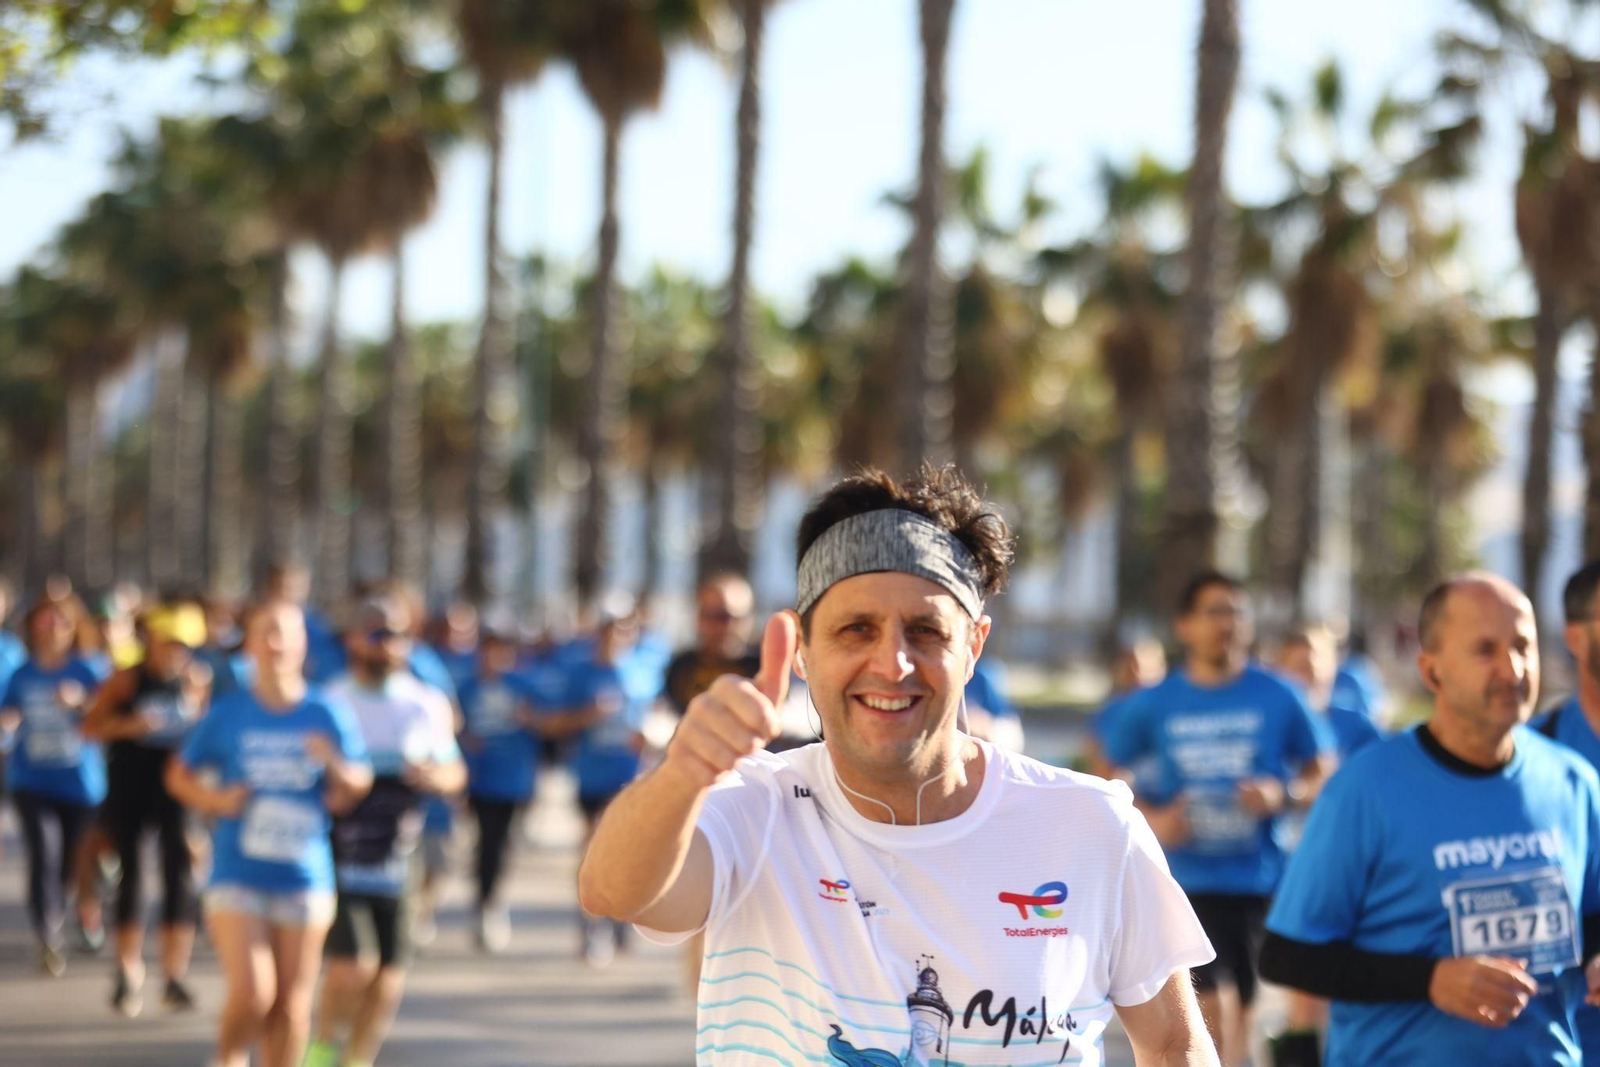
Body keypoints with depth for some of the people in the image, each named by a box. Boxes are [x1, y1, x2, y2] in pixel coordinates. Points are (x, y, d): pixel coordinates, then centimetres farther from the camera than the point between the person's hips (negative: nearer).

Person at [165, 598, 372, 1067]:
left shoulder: (328, 715, 2)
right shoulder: (227, 714, 1)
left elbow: (358, 787, 7)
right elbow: (179, 774, 10)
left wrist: (336, 765, -14)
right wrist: (216, 800, -8)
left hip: (304, 880, 1)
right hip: (236, 875, -1)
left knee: (292, 1003, 4)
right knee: (251, 993, -13)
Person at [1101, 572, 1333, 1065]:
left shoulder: (1278, 698, 1)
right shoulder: (1154, 705, 2)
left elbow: (1323, 773, 7)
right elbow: (1108, 774, 12)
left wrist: (1283, 794, -13)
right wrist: (1150, 817, -6)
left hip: (1255, 880, 1)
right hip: (1184, 879, -1)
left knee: (1238, 1005, 12)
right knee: (1210, 1010, -15)